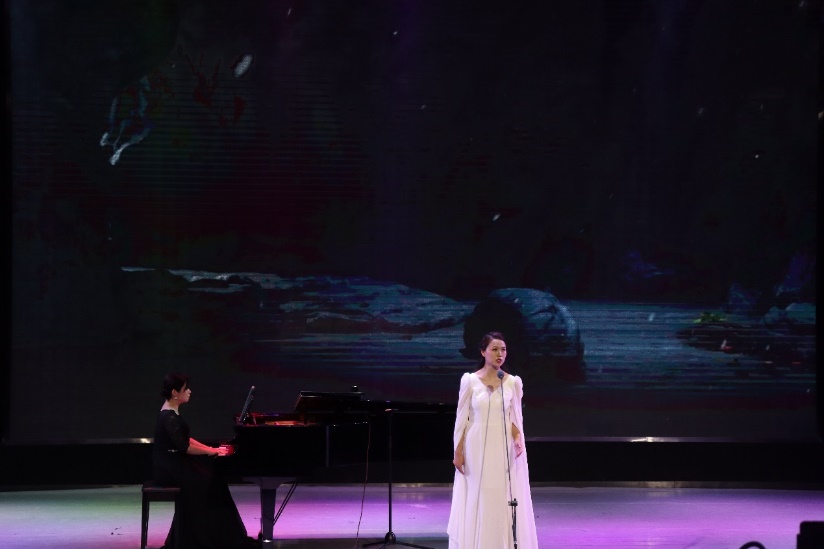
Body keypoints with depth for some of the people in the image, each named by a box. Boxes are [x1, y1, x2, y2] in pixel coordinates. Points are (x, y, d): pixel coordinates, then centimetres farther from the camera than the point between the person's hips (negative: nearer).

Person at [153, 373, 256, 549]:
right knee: (209, 481, -13)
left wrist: (211, 449, 11)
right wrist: (212, 452, -13)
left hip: (174, 463, 10)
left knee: (212, 474, 2)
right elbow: (184, 447, -22)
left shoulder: (172, 413, 12)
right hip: (168, 468, -10)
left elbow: (185, 439, 19)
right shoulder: (169, 418, -19)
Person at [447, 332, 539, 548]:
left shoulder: (513, 382, 2)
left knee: (504, 502, 0)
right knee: (476, 503, 1)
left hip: (504, 449, 1)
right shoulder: (470, 380, -1)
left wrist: (518, 440, -15)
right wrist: (458, 452, -2)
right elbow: (462, 419, 1)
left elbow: (515, 419, 3)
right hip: (477, 448, -1)